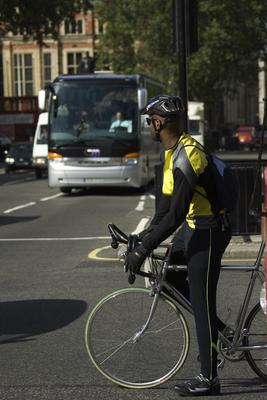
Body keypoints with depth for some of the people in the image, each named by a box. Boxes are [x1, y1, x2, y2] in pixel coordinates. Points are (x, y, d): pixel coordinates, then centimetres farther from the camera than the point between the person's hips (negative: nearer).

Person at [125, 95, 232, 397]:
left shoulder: (185, 158, -26)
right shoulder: (176, 149, 6)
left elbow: (175, 214, -29)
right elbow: (168, 198, 15)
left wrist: (142, 250, -26)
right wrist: (147, 233, 15)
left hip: (208, 233, -10)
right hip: (193, 227, 10)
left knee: (201, 304, -5)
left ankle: (209, 379, 5)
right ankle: (222, 334, 26)